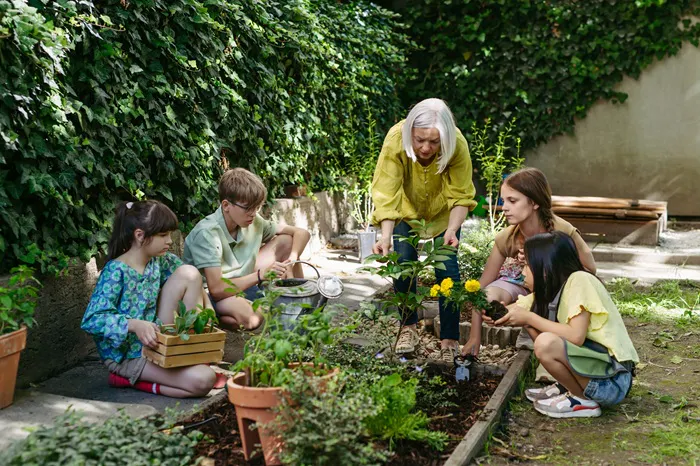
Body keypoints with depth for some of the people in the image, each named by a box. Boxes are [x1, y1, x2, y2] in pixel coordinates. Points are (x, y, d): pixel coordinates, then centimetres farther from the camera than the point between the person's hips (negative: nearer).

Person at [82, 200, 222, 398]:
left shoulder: (159, 261, 1)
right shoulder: (116, 271, -20)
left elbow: (193, 281, 15)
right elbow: (92, 319, -27)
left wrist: (207, 308, -3)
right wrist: (134, 324, -41)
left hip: (155, 342, 8)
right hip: (125, 354, -7)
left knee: (188, 273, -6)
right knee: (203, 381, -24)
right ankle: (130, 379, -5)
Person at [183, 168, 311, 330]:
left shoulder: (254, 222, -6)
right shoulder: (207, 233, -26)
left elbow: (302, 233, 0)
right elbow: (216, 289, -31)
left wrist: (293, 258, -20)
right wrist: (261, 275, -30)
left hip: (242, 283, 7)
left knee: (286, 241, -2)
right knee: (251, 317, -41)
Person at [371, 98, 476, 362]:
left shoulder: (457, 145, -34)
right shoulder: (395, 141, -35)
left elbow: (460, 196, -25)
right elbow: (387, 196, -34)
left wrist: (452, 230, -42)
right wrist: (386, 236, -47)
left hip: (443, 209, 0)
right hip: (407, 205, 1)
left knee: (447, 268, -9)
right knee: (403, 261, -9)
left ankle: (450, 342, -1)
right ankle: (409, 328, 12)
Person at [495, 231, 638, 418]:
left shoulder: (579, 280, -18)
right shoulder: (554, 288, 8)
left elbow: (576, 336, -26)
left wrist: (529, 317, -18)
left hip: (612, 379, -9)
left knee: (546, 343, -30)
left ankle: (584, 401, -7)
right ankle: (565, 387, 10)